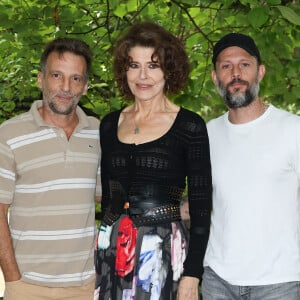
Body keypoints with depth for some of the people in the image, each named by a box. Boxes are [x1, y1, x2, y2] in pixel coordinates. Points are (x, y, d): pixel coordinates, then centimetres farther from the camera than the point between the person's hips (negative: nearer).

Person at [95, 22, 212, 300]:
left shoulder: (190, 126, -7)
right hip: (111, 250, 4)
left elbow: (200, 207, -7)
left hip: (163, 251, -4)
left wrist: (192, 275, -12)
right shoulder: (110, 124, 6)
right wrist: (104, 243, 14)